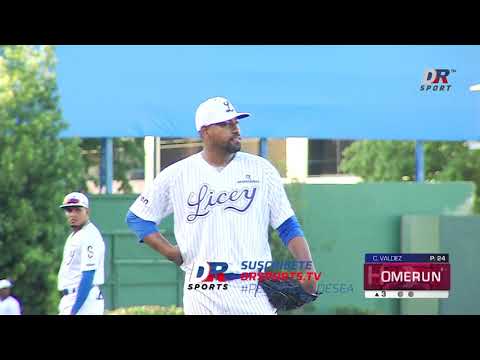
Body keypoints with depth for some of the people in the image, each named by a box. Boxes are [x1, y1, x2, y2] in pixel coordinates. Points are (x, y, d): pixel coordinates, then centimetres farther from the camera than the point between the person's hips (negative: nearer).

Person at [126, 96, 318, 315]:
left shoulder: (261, 169, 5)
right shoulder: (176, 175, 4)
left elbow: (287, 225, 4)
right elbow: (136, 217, 13)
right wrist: (170, 252, 0)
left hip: (254, 290, 0)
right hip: (202, 294, 1)